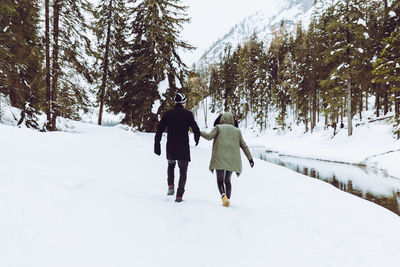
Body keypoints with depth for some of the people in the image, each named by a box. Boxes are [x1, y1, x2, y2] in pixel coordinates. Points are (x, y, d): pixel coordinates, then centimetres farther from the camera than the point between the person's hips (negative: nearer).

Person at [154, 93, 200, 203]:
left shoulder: (167, 114, 2)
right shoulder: (188, 114, -5)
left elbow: (159, 130, 1)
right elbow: (196, 129, -8)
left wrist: (157, 145, 7)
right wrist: (197, 140, 12)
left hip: (170, 148, 3)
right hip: (183, 148, -2)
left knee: (171, 165, 29)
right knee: (183, 171, 11)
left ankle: (171, 186, 11)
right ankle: (179, 195, 5)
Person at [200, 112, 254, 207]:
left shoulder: (218, 127, 8)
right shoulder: (237, 130, 16)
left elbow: (209, 136, -4)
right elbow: (244, 146, 14)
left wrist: (200, 132, 13)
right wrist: (250, 158, 16)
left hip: (220, 158, -3)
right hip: (232, 159, 3)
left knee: (220, 180, 3)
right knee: (227, 180, 17)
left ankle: (223, 196, -20)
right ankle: (228, 199, 10)